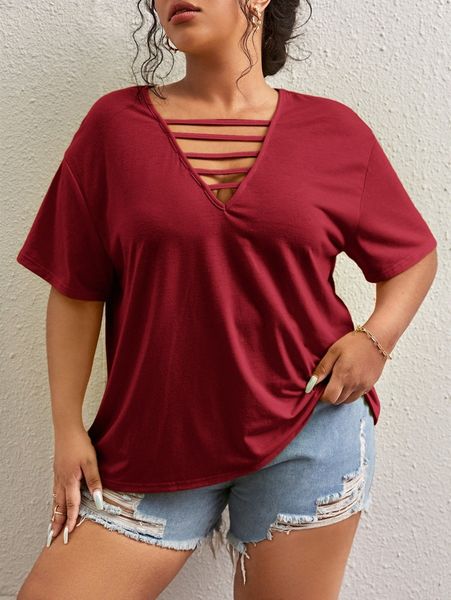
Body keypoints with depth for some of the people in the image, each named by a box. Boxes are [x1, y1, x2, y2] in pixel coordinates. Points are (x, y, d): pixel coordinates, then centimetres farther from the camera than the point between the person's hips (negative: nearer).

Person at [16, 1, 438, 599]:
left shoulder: (336, 131, 1)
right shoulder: (115, 123, 1)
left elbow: (415, 255, 12)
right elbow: (75, 291, 1)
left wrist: (376, 337, -6)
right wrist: (68, 427, -1)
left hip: (307, 433, 0)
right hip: (153, 440, 1)